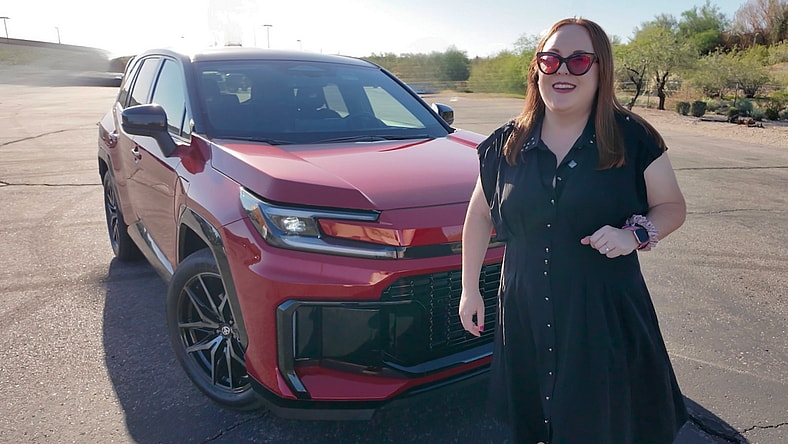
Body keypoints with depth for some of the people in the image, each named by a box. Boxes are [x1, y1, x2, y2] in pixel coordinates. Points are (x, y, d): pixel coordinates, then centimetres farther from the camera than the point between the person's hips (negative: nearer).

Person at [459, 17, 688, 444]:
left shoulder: (633, 139, -5)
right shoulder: (507, 144, 1)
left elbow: (672, 206, 3)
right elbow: (479, 217, 9)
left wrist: (635, 233, -19)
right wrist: (470, 289, 10)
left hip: (606, 316, -2)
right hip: (525, 315, 2)